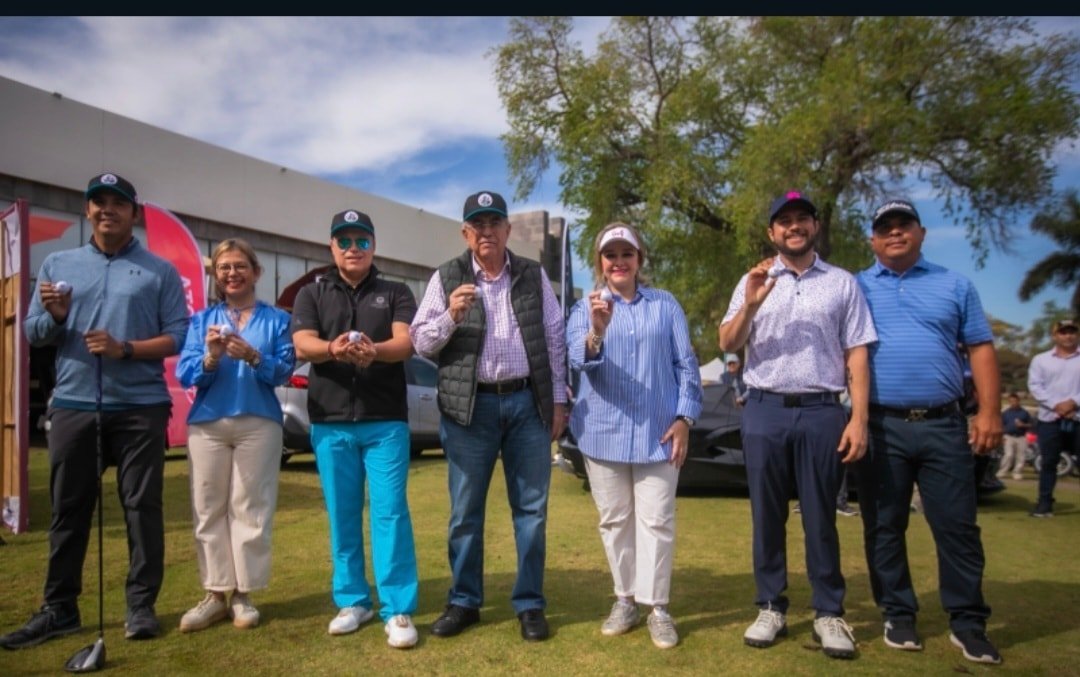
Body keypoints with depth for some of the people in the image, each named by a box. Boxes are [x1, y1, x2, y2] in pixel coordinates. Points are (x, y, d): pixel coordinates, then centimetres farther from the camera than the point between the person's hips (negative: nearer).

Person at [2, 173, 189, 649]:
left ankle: (141, 605, 11)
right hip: (74, 404, 3)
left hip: (140, 406, -3)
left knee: (142, 506, 2)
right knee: (68, 509, 9)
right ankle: (59, 608, 20)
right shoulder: (58, 264, 13)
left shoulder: (159, 271, 4)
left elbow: (179, 337, -3)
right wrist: (54, 316, -10)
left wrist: (125, 349, -15)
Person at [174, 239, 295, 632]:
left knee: (250, 507, 0)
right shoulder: (202, 319, 11)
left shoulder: (276, 319, 6)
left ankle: (244, 595, 11)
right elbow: (184, 376, 1)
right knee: (209, 509, 5)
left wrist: (253, 357, -23)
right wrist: (210, 357, -18)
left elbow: (284, 371, -5)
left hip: (258, 423, -2)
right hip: (207, 424, 2)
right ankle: (215, 594, 16)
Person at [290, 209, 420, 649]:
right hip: (330, 421, 2)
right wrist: (332, 349, -28)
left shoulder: (396, 294, 8)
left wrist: (374, 351, -31)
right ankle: (352, 601, 22)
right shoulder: (312, 295, 12)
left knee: (390, 512, -4)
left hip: (386, 420, -2)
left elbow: (405, 342, -8)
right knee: (342, 515, 8)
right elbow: (302, 345, -4)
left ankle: (398, 610, 3)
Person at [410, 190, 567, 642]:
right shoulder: (446, 278, 3)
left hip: (527, 403, 1)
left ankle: (529, 603, 19)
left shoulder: (533, 276, 8)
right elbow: (420, 342, 1)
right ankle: (464, 601, 23)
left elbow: (555, 340, 9)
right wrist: (450, 316, -18)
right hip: (470, 406, -1)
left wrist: (558, 400, 4)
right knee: (465, 510, 7)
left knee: (530, 507, 6)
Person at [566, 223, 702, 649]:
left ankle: (658, 607, 12)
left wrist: (685, 417, -5)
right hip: (604, 431, 1)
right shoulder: (585, 308, 3)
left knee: (656, 520, 2)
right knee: (614, 521, 10)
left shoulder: (666, 305, 5)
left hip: (656, 431, -1)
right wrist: (596, 333, -36)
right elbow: (577, 360, -15)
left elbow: (686, 364, 5)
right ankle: (625, 600, 24)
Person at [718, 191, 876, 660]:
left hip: (822, 411, -1)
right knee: (767, 514, 7)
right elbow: (727, 344, 3)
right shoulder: (754, 281, 9)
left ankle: (829, 614, 17)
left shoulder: (843, 284, 8)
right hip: (765, 410, 1)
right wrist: (751, 305, -15)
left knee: (820, 516, 5)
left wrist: (859, 418, -4)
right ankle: (771, 608, 18)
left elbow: (856, 355, 4)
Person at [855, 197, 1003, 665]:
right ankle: (898, 615, 21)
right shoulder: (856, 288, 7)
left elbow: (981, 348, 8)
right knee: (884, 527, 7)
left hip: (944, 424, 1)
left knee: (957, 526, 5)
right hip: (880, 426, 0)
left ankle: (968, 622, 19)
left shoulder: (954, 285, 11)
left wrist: (989, 411, -1)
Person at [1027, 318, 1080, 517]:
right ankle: (1045, 503, 9)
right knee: (1049, 463, 3)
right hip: (1050, 419, 0)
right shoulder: (1041, 359, 9)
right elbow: (1034, 386, -1)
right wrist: (1056, 405, -12)